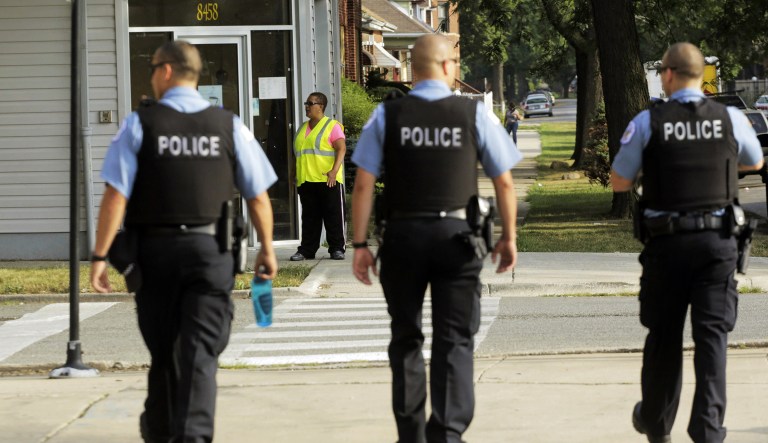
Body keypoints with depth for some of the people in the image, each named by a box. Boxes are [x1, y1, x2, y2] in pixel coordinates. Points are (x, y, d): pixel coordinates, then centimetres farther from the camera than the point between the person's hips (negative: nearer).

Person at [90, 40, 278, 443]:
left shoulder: (139, 124, -4)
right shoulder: (228, 126, 2)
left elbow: (116, 195, -9)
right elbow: (258, 195, 5)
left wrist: (100, 255, -6)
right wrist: (267, 248, 18)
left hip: (155, 248, 0)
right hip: (210, 248, 0)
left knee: (162, 348, 16)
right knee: (201, 350, -2)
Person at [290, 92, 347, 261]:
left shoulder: (332, 126, -2)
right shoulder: (303, 128, 19)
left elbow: (342, 149, -11)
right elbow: (298, 154, 24)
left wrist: (334, 171, -23)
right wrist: (296, 175, 18)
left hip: (328, 181, -6)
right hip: (306, 180, 6)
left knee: (334, 216, -2)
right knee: (309, 217, 7)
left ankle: (337, 248, 2)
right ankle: (306, 250, 9)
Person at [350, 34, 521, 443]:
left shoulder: (387, 115, -1)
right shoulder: (475, 114, -2)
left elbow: (364, 184, -3)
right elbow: (504, 183, 1)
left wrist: (360, 245, 2)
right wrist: (508, 237, 14)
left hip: (403, 235, 2)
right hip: (456, 234, -1)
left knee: (406, 338, 16)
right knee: (454, 340, 3)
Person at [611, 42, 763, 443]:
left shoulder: (647, 123, -6)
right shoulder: (731, 119, 0)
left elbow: (619, 183, 1)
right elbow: (755, 162, 20)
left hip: (667, 241, 0)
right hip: (718, 240, 1)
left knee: (664, 334, 13)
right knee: (712, 333, 1)